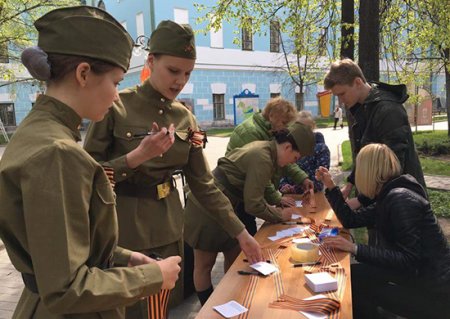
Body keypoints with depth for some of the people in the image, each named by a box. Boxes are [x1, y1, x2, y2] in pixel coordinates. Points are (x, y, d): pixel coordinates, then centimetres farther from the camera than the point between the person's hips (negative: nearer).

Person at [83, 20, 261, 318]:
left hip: (169, 227, 5)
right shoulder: (116, 106, -13)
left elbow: (203, 183, 3)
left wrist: (240, 232, 0)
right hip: (123, 229, -4)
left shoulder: (185, 118, 2)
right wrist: (137, 156, -26)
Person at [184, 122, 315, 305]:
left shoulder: (263, 148, 6)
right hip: (208, 209, -10)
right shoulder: (262, 158, -23)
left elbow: (253, 193, 11)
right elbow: (253, 205, -20)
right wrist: (280, 215, -6)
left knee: (235, 257, 17)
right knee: (204, 265, 6)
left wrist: (277, 204, 3)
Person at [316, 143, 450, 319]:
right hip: (417, 276, 8)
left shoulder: (400, 199, -23)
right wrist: (330, 186, 12)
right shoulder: (387, 196, 6)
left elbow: (408, 260, -28)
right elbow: (351, 220, 13)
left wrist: (354, 248, -30)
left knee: (350, 280, -8)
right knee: (352, 274, 5)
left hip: (432, 291, -8)